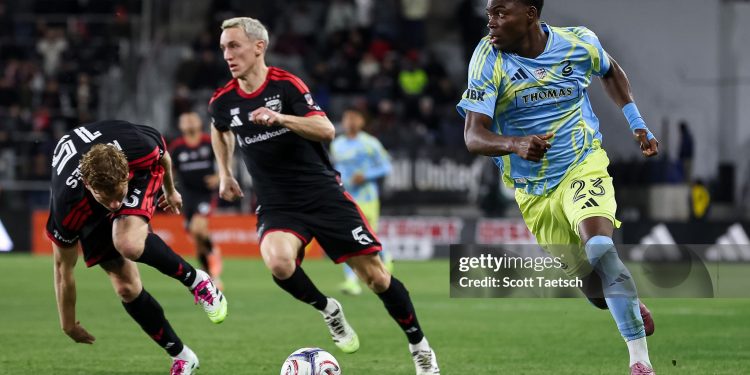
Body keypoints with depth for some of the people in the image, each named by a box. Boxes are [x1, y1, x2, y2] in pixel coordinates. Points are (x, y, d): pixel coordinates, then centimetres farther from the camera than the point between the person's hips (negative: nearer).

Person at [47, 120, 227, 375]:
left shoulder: (139, 148, -39)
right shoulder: (67, 209, -38)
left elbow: (162, 155, -9)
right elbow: (63, 267, -21)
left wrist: (170, 190, 10)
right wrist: (68, 324, -10)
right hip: (89, 211, 1)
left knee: (129, 243, -33)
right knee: (125, 286, -8)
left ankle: (196, 281, -8)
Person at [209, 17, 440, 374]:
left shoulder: (286, 84, -10)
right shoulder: (223, 101, 2)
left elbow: (327, 131, -21)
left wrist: (280, 118, -33)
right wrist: (224, 173, 21)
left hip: (323, 194, -2)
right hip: (276, 206, 2)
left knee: (373, 274, -3)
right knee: (278, 261, -31)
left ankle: (419, 346, 17)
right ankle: (328, 310, -3)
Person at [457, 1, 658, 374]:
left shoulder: (579, 43, -11)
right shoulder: (488, 59, -16)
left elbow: (610, 71, 15)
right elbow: (473, 136, -24)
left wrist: (637, 124, 7)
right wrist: (516, 144, -44)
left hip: (583, 165, -2)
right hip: (532, 191, 2)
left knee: (600, 249, -27)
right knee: (585, 277, 6)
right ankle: (632, 307, 41)